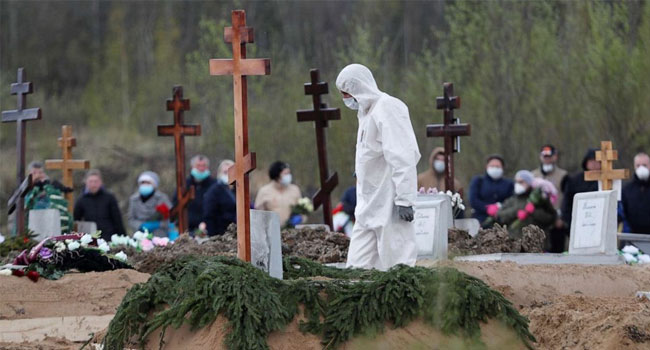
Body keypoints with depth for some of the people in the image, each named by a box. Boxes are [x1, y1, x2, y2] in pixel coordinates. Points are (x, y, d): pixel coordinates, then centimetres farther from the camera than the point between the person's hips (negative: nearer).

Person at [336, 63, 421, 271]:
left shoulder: (387, 109, -11)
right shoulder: (367, 112, 19)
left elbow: (402, 158, -19)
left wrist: (404, 199, -23)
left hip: (389, 203, -10)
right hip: (369, 205, 10)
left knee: (396, 261, -7)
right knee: (357, 263, 2)